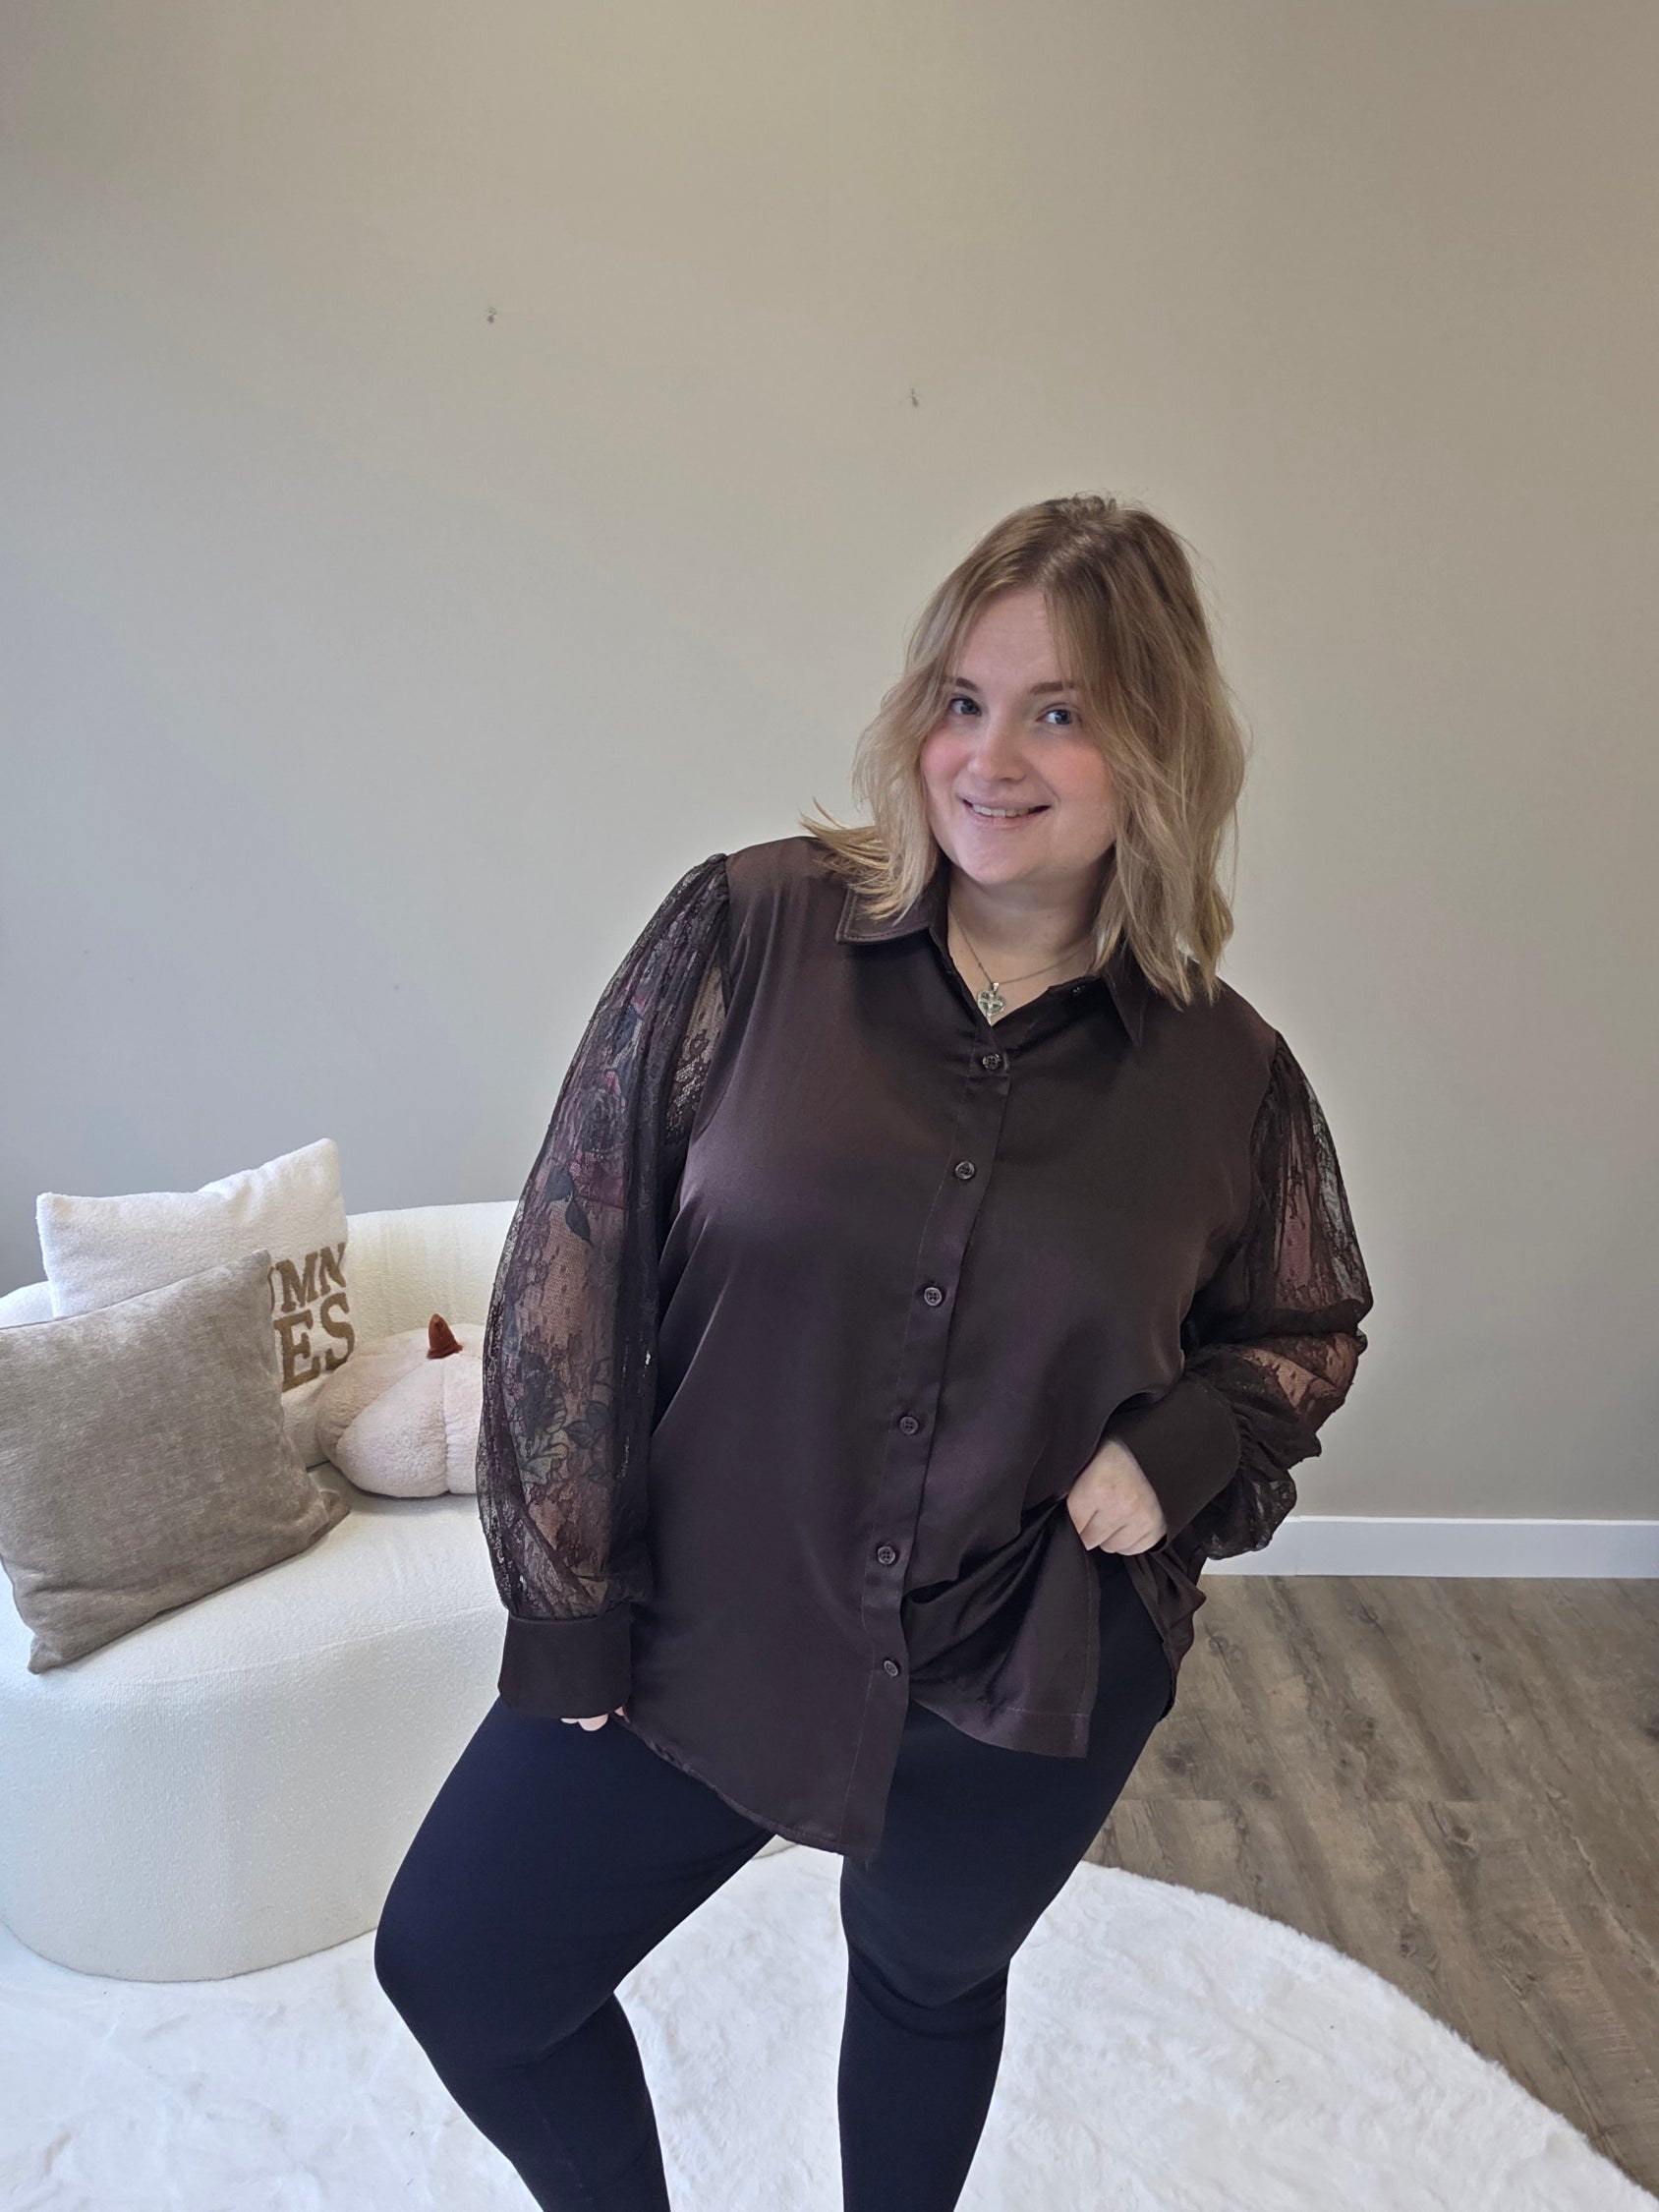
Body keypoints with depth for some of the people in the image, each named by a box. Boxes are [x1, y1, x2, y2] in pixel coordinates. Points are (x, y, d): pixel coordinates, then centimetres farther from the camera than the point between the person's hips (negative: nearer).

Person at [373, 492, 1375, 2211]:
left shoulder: (1224, 1071, -9)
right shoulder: (744, 931, -15)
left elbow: (1307, 1329, 8)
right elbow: (575, 1254, -12)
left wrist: (1183, 1446, -14)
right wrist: (567, 1602, -9)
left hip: (1025, 1682, 1)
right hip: (703, 1620, 0)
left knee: (930, 1986, 26)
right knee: (459, 1974, 13)